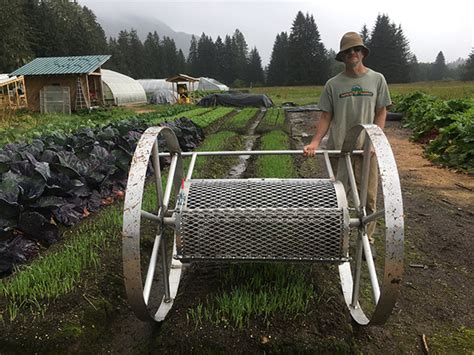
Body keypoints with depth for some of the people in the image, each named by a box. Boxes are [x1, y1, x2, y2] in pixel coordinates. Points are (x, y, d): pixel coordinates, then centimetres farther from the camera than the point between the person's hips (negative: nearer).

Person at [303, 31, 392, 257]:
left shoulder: (377, 79, 7)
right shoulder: (333, 84, 5)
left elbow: (381, 113, 7)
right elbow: (326, 117, 3)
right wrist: (315, 142, -11)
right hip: (338, 149, 0)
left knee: (368, 198, 5)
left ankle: (367, 240, 21)